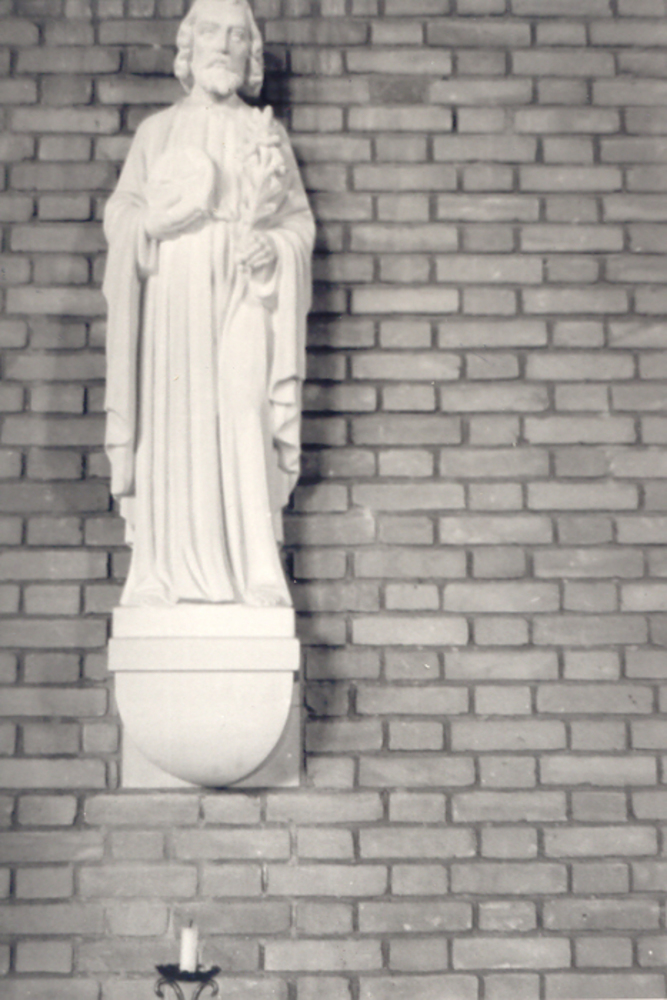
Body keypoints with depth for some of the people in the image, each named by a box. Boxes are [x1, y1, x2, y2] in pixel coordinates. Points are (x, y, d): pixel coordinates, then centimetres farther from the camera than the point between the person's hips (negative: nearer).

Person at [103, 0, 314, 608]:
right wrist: (170, 207, -7)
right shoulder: (156, 132, 17)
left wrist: (273, 245, -8)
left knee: (244, 426, -13)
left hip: (244, 304, 0)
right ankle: (167, 575, -7)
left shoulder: (267, 134, 18)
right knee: (173, 426, -9)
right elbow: (120, 217, 10)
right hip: (174, 301, 1)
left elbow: (301, 220, 12)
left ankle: (254, 577, -13)